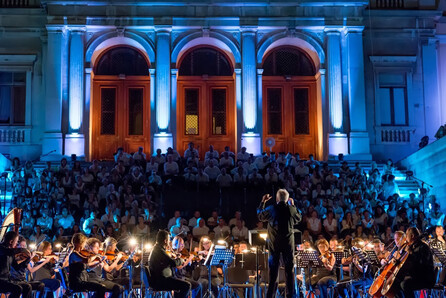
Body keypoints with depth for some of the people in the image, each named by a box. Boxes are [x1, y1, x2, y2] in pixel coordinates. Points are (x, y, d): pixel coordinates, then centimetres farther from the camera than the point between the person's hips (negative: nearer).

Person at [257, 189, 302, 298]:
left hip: (274, 243, 0)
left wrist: (262, 202, 18)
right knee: (289, 268, 8)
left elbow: (260, 216, 9)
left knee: (273, 268, 7)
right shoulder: (291, 209, -7)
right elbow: (299, 219, 12)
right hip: (288, 242, 0)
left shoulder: (270, 209, -8)